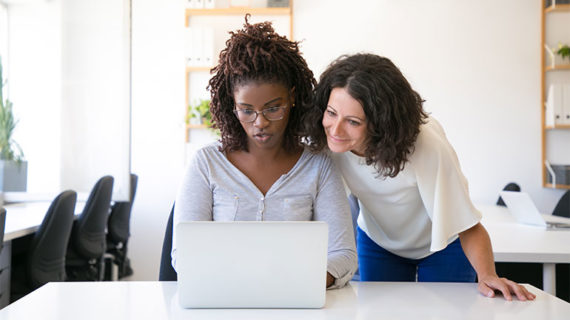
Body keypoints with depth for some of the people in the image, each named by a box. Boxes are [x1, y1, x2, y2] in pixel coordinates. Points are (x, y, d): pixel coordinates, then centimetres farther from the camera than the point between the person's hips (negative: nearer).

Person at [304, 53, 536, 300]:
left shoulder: (426, 147, -38)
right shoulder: (325, 139, -28)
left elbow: (468, 228, -29)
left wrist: (487, 276, -45)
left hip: (443, 247, -2)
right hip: (377, 243, 3)